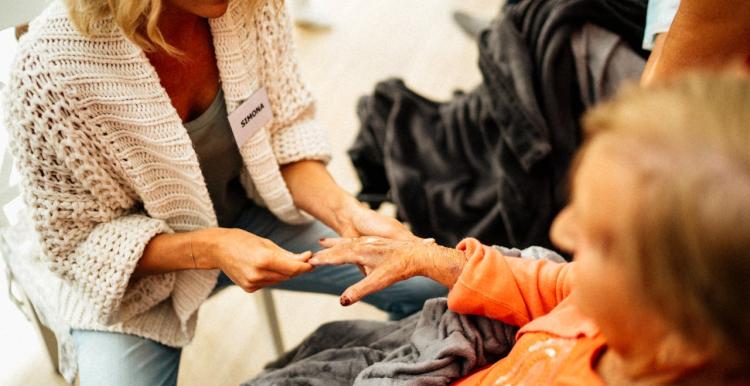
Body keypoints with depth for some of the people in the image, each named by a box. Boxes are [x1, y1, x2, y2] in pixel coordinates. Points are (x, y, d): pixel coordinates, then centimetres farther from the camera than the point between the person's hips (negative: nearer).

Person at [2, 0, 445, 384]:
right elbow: (79, 240, -18)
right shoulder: (52, 69, -30)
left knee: (430, 281, -5)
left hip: (248, 213, 3)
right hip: (131, 269, -2)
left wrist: (346, 213, -26)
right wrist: (209, 249, -33)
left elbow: (286, 133, -8)